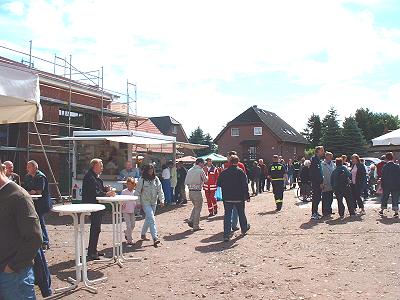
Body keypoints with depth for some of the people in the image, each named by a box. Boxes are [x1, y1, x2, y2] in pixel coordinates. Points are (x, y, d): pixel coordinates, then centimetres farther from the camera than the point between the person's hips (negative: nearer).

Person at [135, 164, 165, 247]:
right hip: (145, 203, -5)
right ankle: (155, 238, -20)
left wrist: (161, 200, -2)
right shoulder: (142, 180, -7)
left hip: (154, 203, 5)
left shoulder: (156, 179, 4)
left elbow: (160, 190, 6)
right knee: (151, 219, -15)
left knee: (148, 219, 16)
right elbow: (137, 192, -3)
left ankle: (143, 234, 35)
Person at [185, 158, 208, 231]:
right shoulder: (201, 171, -11)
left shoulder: (190, 170, 8)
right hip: (197, 192, -6)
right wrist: (205, 175, 18)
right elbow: (206, 180, 2)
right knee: (198, 209, 4)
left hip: (190, 191, 6)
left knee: (195, 207, 23)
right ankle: (196, 226, 8)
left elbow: (186, 182, 9)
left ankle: (191, 220, 11)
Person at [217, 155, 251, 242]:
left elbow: (219, 184, 4)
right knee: (241, 214, 18)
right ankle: (244, 229, 39)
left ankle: (226, 235, -4)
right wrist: (247, 196, -6)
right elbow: (245, 185, -12)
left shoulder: (224, 172, -1)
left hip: (227, 198, 1)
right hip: (239, 198, -1)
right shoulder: (240, 172, -8)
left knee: (227, 216, 3)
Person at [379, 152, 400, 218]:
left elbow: (383, 177, -7)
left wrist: (382, 185, 3)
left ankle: (382, 210, 25)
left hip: (386, 186, 0)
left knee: (384, 198, 14)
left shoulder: (385, 167, -8)